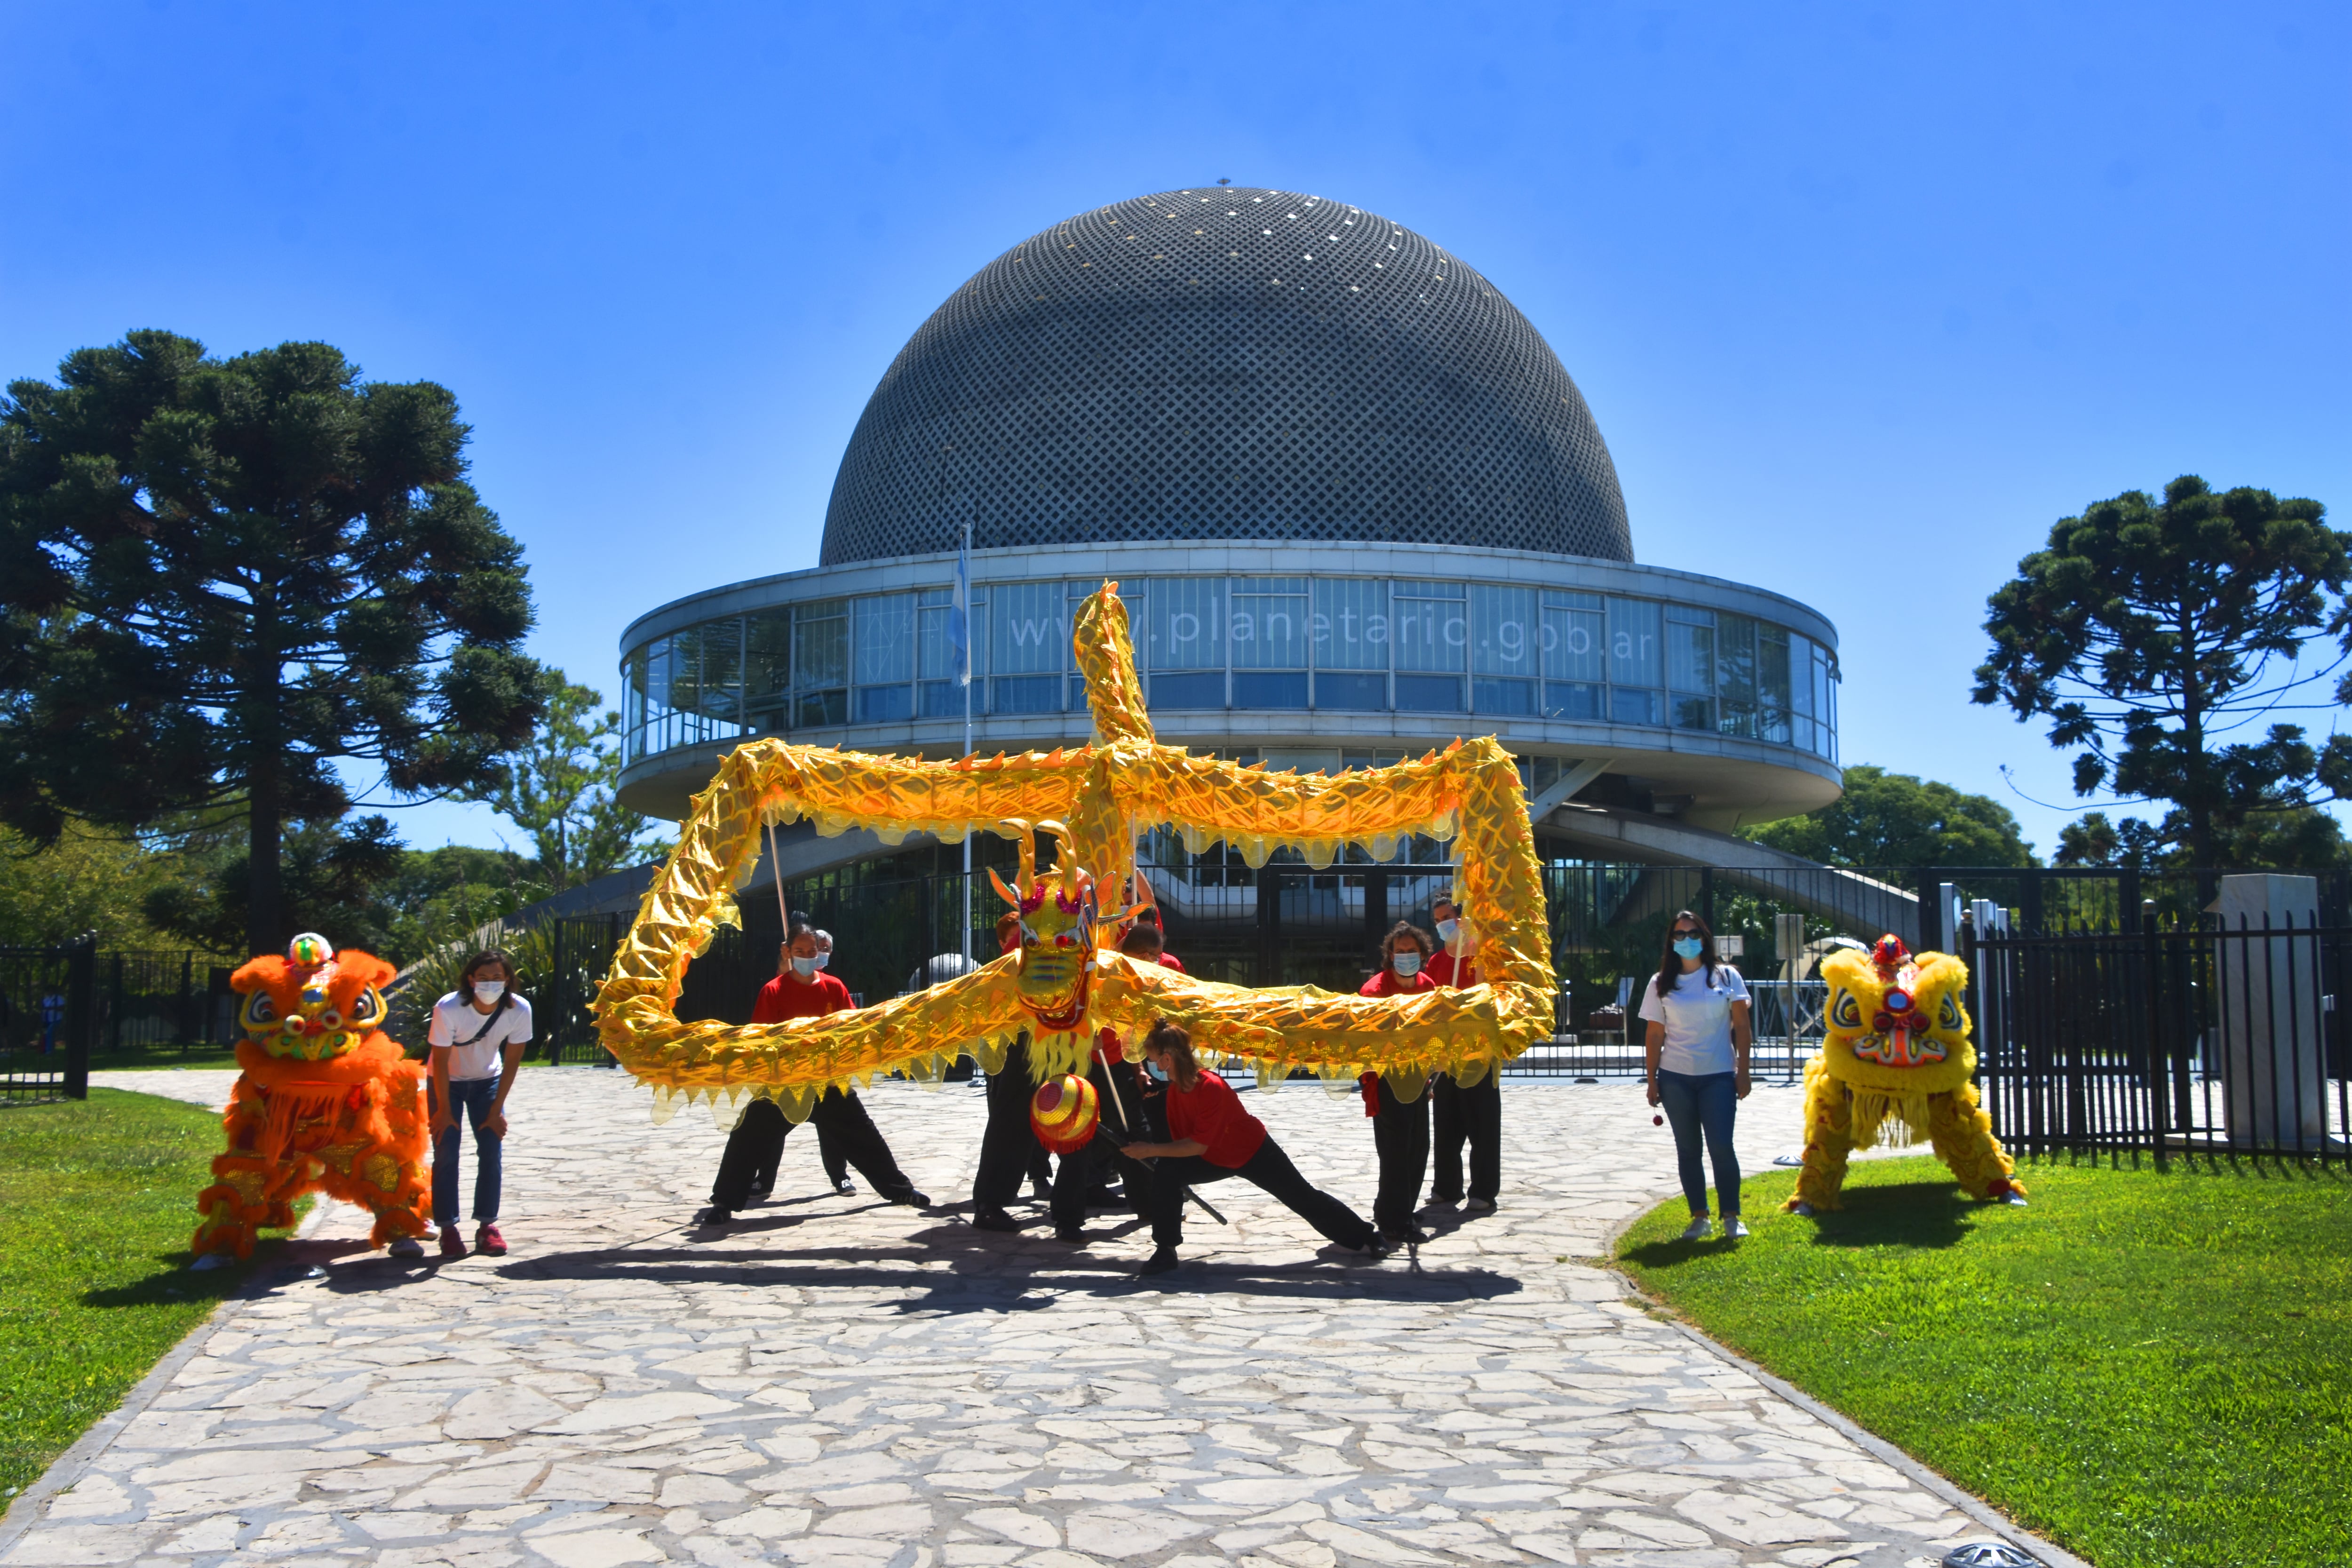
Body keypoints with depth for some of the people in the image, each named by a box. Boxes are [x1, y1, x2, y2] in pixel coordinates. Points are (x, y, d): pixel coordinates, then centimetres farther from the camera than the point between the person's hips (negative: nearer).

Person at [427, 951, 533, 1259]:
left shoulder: (519, 1010, -25)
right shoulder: (448, 1009, -32)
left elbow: (512, 1060, -13)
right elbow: (441, 1062, -22)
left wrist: (497, 1109, -10)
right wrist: (444, 1110, -16)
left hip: (488, 1081, 2)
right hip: (447, 1082, -2)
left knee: (492, 1152, -3)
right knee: (446, 1154, -7)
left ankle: (487, 1226, 6)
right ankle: (448, 1230, 1)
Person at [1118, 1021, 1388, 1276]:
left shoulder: (1212, 1088, -36)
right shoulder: (1174, 1089, -12)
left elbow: (1198, 1146, -35)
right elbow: (1179, 1140, -3)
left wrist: (1151, 1150, -34)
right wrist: (1149, 1152, -15)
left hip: (1253, 1152, -6)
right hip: (1214, 1159, 6)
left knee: (1303, 1198, 5)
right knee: (1164, 1174, -18)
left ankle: (1366, 1237, 24)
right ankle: (1166, 1249, -7)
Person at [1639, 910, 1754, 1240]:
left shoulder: (1726, 977, 3)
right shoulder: (1661, 984, 6)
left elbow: (1741, 1026, 3)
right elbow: (1654, 1035, 6)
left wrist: (1743, 1072, -3)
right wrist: (1652, 1080, 2)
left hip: (1718, 1076, -2)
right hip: (1675, 1078, 2)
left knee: (1721, 1146, -8)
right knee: (1688, 1149, 6)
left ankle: (1732, 1217, 2)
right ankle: (1699, 1217, 12)